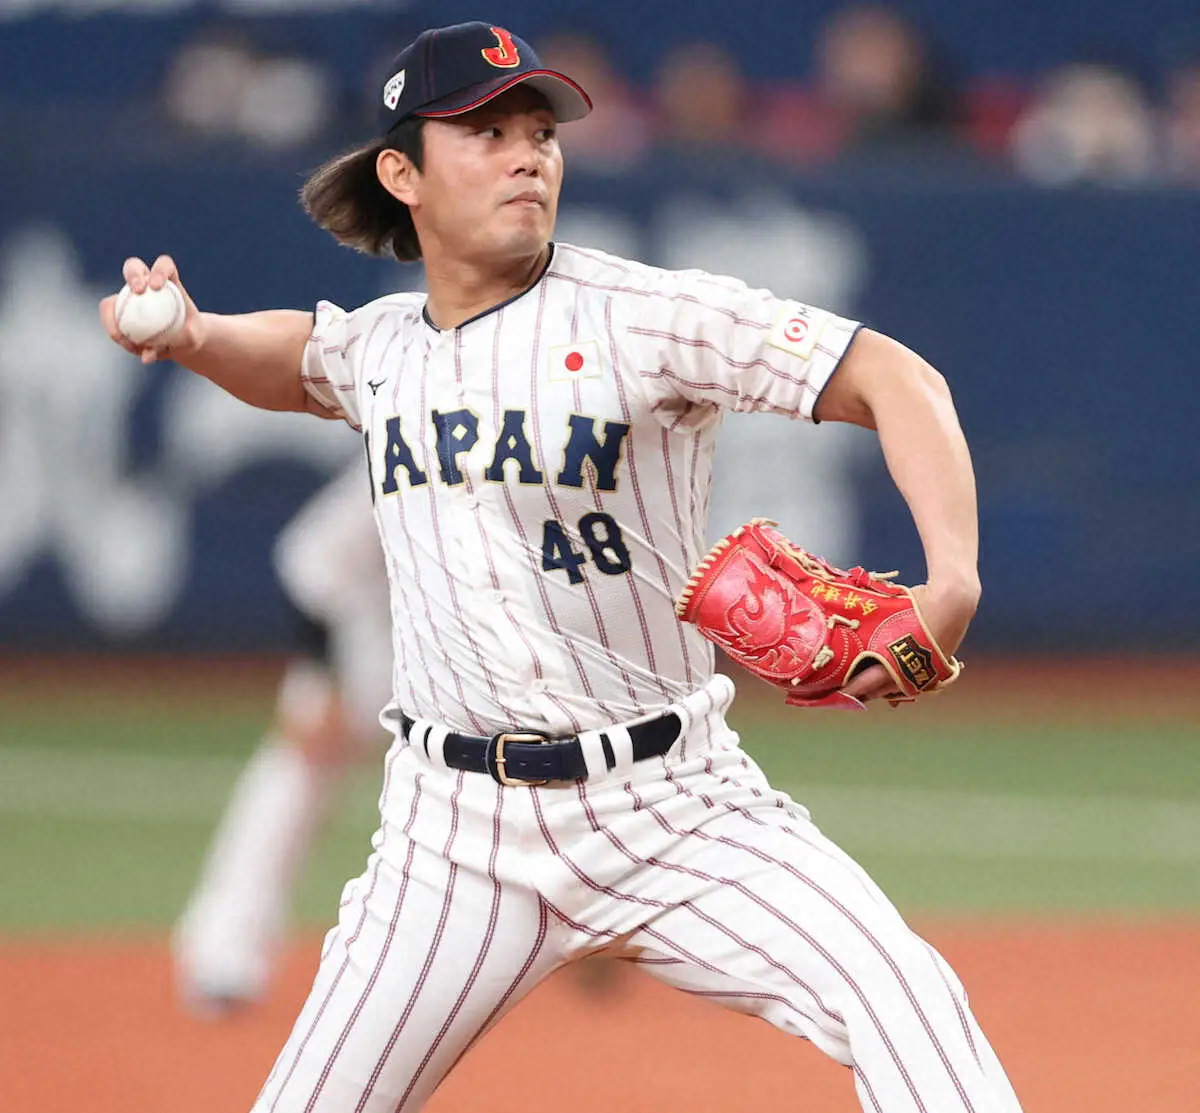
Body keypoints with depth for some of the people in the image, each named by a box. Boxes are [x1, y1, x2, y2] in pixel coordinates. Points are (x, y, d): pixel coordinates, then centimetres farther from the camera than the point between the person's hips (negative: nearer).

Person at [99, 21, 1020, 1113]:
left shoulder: (642, 316, -10)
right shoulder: (380, 346, 7)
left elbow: (893, 378, -15)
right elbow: (298, 355, 32)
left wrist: (952, 581, -30)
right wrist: (195, 337, 9)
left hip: (669, 801, -3)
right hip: (456, 821, 3)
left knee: (902, 1002, -23)